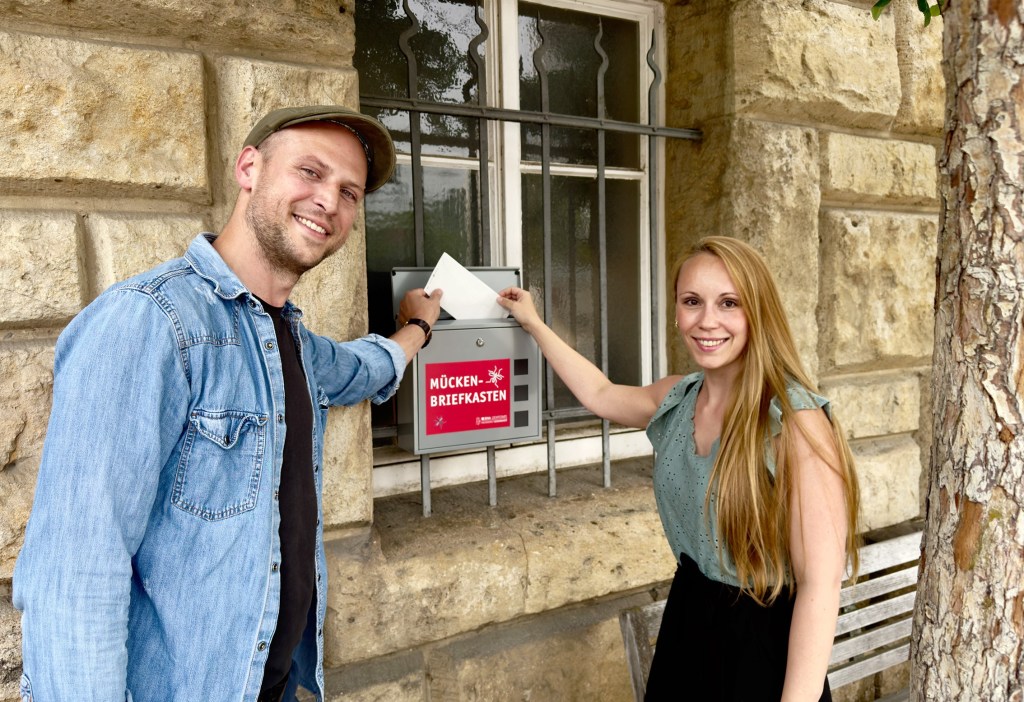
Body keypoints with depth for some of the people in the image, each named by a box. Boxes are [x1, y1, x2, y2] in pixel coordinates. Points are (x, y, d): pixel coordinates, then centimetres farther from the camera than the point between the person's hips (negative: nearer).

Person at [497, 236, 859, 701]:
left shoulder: (796, 422, -22)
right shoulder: (676, 399, -2)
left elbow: (820, 583, -22)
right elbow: (599, 395, 18)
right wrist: (533, 323, 24)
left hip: (764, 643, -6)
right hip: (686, 622, 7)